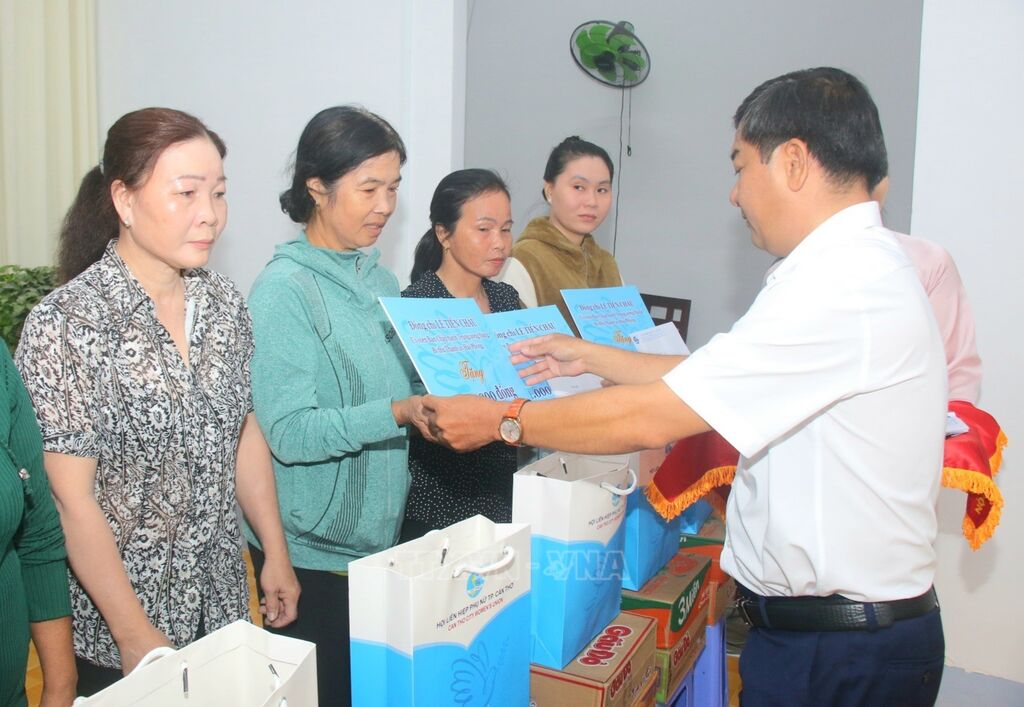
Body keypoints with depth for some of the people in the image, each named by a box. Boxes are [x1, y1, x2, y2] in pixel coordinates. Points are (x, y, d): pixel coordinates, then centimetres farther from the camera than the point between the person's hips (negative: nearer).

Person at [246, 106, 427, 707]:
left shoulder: (382, 280, 8)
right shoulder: (283, 290, -15)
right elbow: (290, 432, -22)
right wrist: (400, 412, -32)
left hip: (382, 534, 7)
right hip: (313, 550, -7)